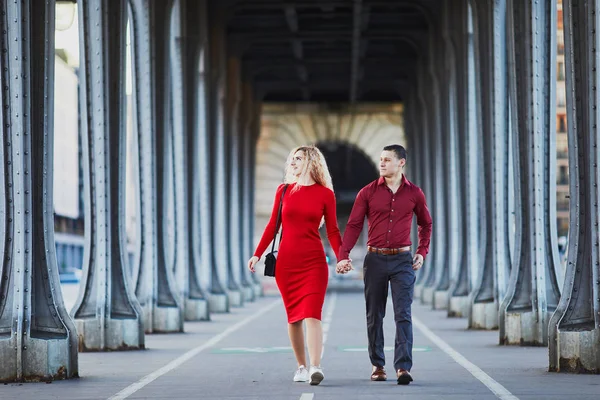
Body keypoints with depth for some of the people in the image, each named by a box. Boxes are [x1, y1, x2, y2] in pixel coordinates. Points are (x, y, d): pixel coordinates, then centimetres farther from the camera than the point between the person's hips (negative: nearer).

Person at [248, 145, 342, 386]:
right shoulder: (284, 190, 8)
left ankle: (315, 367, -21)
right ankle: (301, 367, 14)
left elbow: (332, 231, 2)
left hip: (314, 261, -3)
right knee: (293, 316, 6)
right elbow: (273, 225, 11)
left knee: (312, 313, -14)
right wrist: (257, 254, 6)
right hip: (286, 260, 3)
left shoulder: (325, 194, 1)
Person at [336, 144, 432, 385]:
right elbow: (354, 225, -3)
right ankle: (377, 366, 17)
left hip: (403, 260, -1)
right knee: (374, 315, 7)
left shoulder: (414, 193, 4)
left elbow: (426, 224, 19)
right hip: (375, 259, 1)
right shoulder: (368, 192, 1)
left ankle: (403, 367, -15)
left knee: (403, 314, -9)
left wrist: (422, 252, 8)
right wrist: (344, 255, -15)